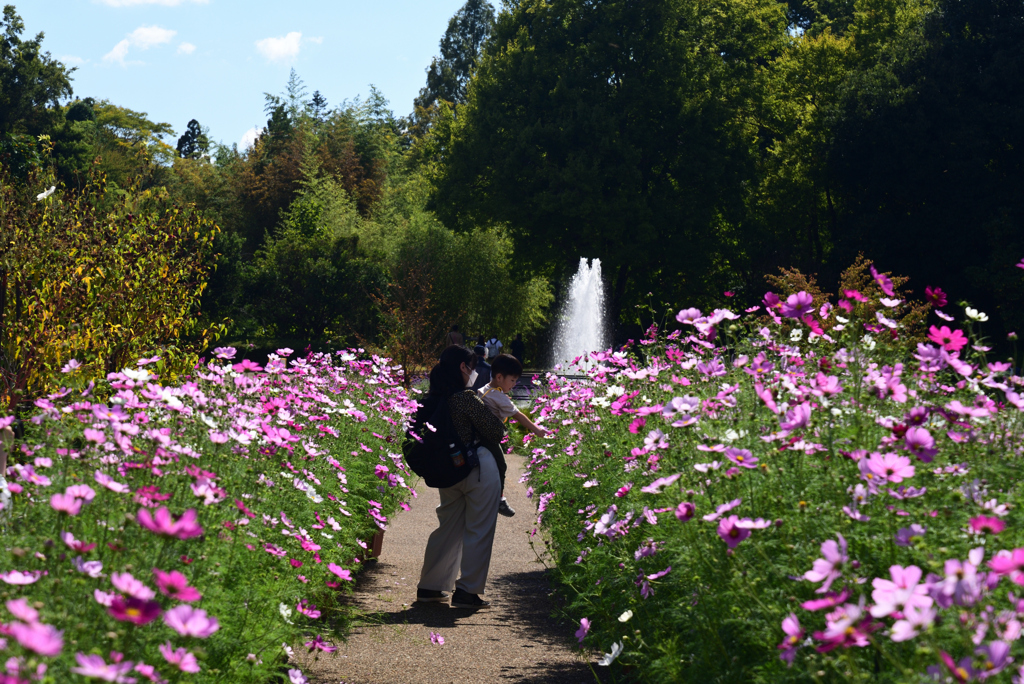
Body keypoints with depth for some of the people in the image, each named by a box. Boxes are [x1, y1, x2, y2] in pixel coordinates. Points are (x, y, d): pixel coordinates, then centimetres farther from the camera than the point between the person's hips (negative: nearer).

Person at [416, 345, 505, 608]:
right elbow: (495, 430, -12)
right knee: (478, 531, 2)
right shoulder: (466, 398, -18)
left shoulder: (431, 400, 1)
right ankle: (467, 591, 2)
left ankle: (429, 586, 22)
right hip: (478, 468, -7)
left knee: (448, 527, 19)